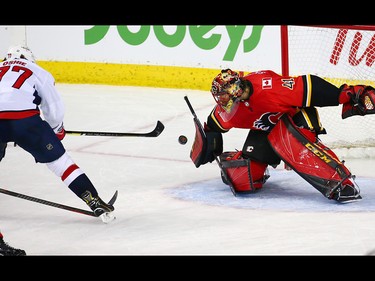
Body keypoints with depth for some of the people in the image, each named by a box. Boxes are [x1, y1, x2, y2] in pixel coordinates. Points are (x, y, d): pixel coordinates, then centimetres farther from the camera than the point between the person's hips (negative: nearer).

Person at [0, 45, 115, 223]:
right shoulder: (37, 71, 26)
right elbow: (55, 108, 19)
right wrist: (57, 129, 39)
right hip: (24, 117, -2)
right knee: (58, 160, 10)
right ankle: (95, 203, 5)